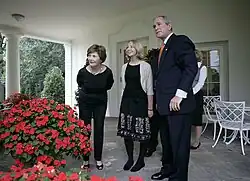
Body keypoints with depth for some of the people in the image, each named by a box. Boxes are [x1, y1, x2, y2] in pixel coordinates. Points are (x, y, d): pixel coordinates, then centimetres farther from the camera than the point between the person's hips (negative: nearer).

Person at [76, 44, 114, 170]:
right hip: (85, 103, 0)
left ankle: (98, 159, 22)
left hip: (100, 103, 1)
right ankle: (85, 159, 20)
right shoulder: (83, 71, -22)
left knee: (99, 130, 5)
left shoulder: (107, 72, -22)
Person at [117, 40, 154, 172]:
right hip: (126, 101, 5)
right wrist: (123, 103, 11)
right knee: (126, 131, 7)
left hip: (140, 101, -4)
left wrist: (150, 108, -8)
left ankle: (141, 160, 22)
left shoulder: (145, 66, -4)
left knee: (142, 132, 3)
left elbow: (149, 89, -5)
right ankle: (130, 159, 25)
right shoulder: (124, 67, 10)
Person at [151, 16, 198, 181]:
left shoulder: (180, 41, -4)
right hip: (165, 105, 9)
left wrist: (180, 94, -21)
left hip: (177, 103, -9)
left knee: (179, 143, 1)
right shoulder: (163, 49, 21)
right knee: (167, 141, 18)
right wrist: (159, 100, 13)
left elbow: (192, 67, -16)